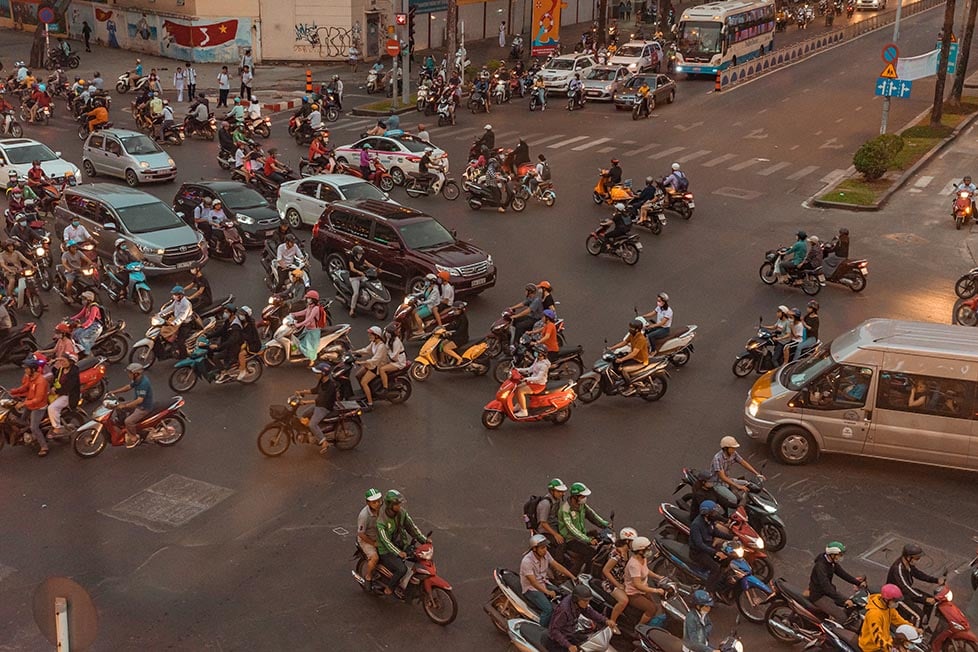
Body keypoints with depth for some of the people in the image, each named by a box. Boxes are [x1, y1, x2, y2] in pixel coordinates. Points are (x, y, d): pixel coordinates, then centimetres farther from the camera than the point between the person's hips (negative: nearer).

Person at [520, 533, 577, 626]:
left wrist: (573, 577, -8)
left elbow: (557, 566, 1)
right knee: (548, 609, -28)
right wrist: (547, 592, -36)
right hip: (531, 589, -7)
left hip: (544, 584, 7)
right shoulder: (527, 561, -25)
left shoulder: (545, 554, -3)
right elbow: (533, 582, -27)